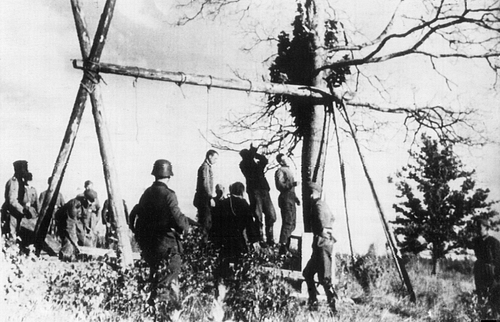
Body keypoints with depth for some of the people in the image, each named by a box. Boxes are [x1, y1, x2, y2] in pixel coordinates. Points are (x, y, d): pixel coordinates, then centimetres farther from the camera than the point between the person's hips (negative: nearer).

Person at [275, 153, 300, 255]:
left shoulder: (289, 171, 21)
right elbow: (279, 186, -19)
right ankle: (283, 248, -12)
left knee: (292, 223, 12)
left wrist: (295, 197, 22)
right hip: (285, 199, -10)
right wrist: (291, 184, -29)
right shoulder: (280, 171, -8)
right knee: (287, 223, -13)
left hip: (291, 199, 10)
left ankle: (286, 247, 19)